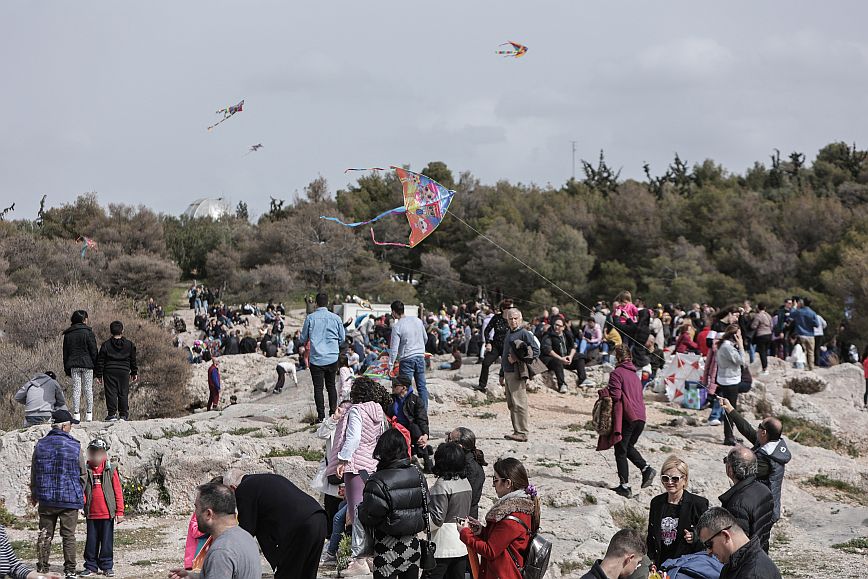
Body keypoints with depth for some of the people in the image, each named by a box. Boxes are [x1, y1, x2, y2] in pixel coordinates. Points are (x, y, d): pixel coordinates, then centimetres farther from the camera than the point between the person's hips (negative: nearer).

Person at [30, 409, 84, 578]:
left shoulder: (40, 445, 2)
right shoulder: (75, 446, -7)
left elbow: (34, 473, 9)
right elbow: (82, 474, 2)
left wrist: (33, 494, 24)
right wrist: (81, 495, 18)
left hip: (46, 499, 3)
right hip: (70, 498, -3)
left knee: (44, 535, 11)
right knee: (69, 535, 4)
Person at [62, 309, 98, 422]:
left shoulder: (68, 334, 9)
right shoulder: (88, 333, -4)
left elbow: (65, 353, 11)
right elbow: (93, 351, -5)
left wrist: (67, 369, 15)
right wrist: (96, 366, 1)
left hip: (73, 365, 3)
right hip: (87, 364, -3)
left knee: (76, 389, 3)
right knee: (88, 389, 1)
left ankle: (76, 414, -3)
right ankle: (89, 414, -2)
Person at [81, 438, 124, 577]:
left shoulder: (111, 470, 0)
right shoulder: (86, 470, 6)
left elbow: (118, 491, 0)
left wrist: (120, 511, -3)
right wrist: (82, 500, -13)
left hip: (108, 513, -2)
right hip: (91, 513, 2)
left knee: (107, 541, 5)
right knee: (91, 541, 8)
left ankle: (107, 567, 14)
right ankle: (91, 567, 16)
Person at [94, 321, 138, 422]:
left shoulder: (106, 345, 0)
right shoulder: (129, 344, 5)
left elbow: (100, 361, 0)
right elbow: (133, 361, 10)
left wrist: (99, 375, 5)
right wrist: (134, 373, 18)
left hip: (109, 372, -1)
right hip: (124, 372, 2)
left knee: (111, 393, 0)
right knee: (123, 394, 6)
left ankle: (112, 414, -7)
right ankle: (124, 415, 6)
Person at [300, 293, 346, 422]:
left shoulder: (310, 318, -6)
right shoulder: (336, 318, -2)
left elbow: (303, 339, 2)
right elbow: (342, 338, 8)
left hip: (316, 359, -2)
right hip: (332, 358, 2)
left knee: (318, 387, 2)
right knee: (331, 385, 16)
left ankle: (321, 416, -1)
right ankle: (333, 412, 12)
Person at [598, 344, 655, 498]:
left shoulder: (616, 373, -8)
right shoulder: (635, 375, 18)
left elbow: (615, 395, -16)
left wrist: (603, 393, 3)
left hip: (626, 417, -7)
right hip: (640, 417, 7)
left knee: (620, 451, 2)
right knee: (629, 446, 23)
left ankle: (624, 486, -1)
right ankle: (646, 469, 2)